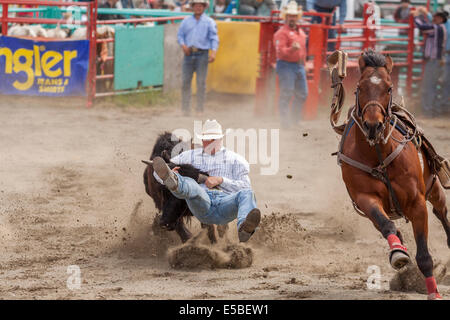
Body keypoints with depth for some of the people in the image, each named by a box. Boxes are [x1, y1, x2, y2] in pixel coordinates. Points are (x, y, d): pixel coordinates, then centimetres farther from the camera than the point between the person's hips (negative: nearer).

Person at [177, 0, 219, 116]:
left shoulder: (209, 22, 6)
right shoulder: (186, 21, 14)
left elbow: (214, 38, -1)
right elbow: (180, 35, 15)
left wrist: (213, 52, -16)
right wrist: (183, 45, -6)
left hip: (202, 54, -2)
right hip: (189, 54, 2)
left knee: (201, 82, -4)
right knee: (185, 81, -3)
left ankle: (200, 109, 1)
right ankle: (185, 109, 1)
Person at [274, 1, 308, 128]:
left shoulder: (301, 32, 18)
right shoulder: (282, 32, -9)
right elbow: (280, 51, -20)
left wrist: (303, 64, 22)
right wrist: (292, 49, -37)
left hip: (299, 66, 8)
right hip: (286, 65, -8)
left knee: (302, 94, 10)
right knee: (286, 94, -8)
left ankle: (295, 120, 22)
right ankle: (285, 122, -5)